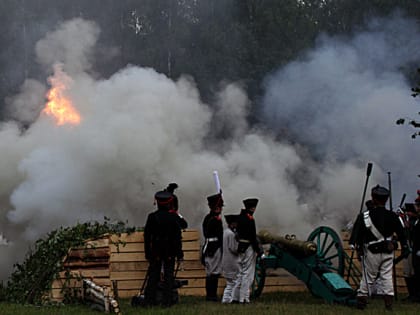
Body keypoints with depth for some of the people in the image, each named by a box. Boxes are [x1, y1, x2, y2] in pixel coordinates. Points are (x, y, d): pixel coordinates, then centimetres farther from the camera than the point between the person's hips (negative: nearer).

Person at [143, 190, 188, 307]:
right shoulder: (174, 217, -9)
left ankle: (150, 299, 11)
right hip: (170, 251, -2)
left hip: (155, 250, 2)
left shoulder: (152, 217, -4)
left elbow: (147, 236, 0)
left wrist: (147, 252, 7)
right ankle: (167, 300, 2)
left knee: (153, 275, 9)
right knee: (168, 275, 4)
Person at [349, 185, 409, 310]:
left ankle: (362, 299, 10)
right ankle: (388, 302, 1)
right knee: (387, 276, 6)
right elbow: (401, 233, 4)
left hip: (371, 253, -2)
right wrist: (405, 247, 13)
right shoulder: (392, 216, -1)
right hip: (388, 252, 2)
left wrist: (357, 247, -3)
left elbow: (356, 233, -9)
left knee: (368, 277, 8)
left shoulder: (364, 216, -8)